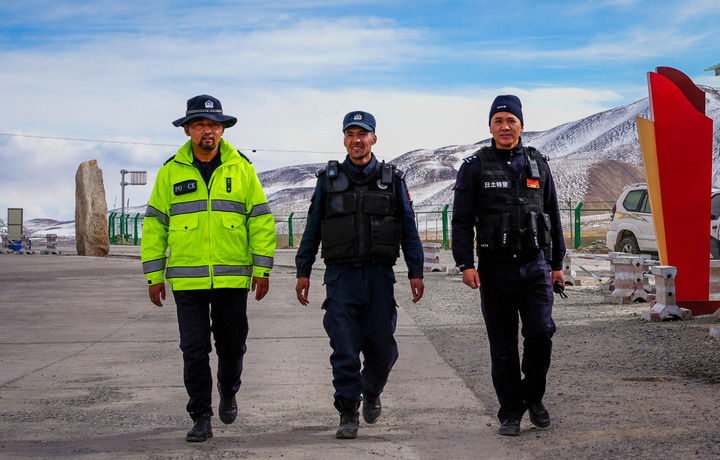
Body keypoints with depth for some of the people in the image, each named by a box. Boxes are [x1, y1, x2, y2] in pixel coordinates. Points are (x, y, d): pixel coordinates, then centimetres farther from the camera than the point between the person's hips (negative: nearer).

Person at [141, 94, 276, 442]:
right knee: (194, 349, 0)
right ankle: (201, 417, 10)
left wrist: (262, 268, -1)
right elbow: (154, 224, 7)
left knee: (232, 345, 11)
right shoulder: (171, 172, 4)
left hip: (233, 279, 0)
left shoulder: (241, 168, 4)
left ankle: (228, 393, 39)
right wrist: (154, 275, 2)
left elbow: (260, 219, 5)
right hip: (187, 280, 0)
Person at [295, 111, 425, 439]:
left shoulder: (392, 180, 8)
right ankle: (348, 415, 2)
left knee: (382, 347, 3)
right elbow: (312, 229, 10)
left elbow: (409, 230, 8)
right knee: (344, 349, -5)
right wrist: (303, 272, 6)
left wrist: (416, 272, 1)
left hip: (379, 275, 1)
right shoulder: (328, 179, 8)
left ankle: (371, 393, 31)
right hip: (341, 276, 0)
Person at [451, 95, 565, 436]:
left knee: (540, 332, -10)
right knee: (503, 345, 3)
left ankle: (533, 396, 13)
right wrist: (465, 264, -11)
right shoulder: (475, 167, 2)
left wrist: (557, 263, 14)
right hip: (495, 268, -1)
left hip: (535, 266, 2)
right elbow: (461, 220, -1)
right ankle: (510, 412, 13)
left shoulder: (538, 164, 11)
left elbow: (553, 216, 17)